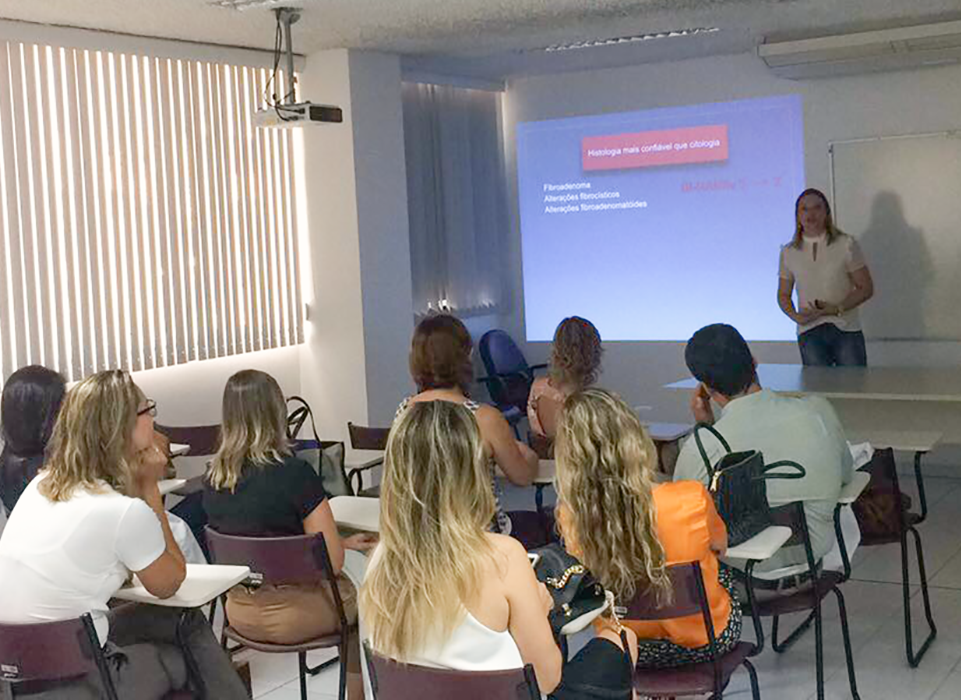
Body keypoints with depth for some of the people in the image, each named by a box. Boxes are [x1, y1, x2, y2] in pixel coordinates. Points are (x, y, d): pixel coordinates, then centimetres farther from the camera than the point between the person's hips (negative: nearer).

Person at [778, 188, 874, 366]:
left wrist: (837, 309, -12)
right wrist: (795, 316, -5)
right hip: (809, 333, 1)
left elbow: (866, 288, 1)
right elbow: (783, 295, 16)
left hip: (846, 329, -1)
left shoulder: (846, 245, 1)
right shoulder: (789, 252, 8)